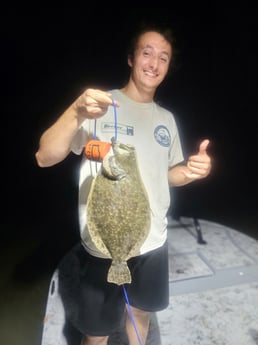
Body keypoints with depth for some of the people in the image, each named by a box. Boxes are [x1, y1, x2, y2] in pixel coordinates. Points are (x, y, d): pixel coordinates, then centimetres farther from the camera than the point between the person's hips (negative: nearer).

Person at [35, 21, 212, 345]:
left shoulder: (166, 118, 6)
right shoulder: (100, 106, -11)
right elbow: (45, 157, -19)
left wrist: (192, 171, -7)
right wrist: (77, 113, -36)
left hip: (153, 243, 5)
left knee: (141, 311, 26)